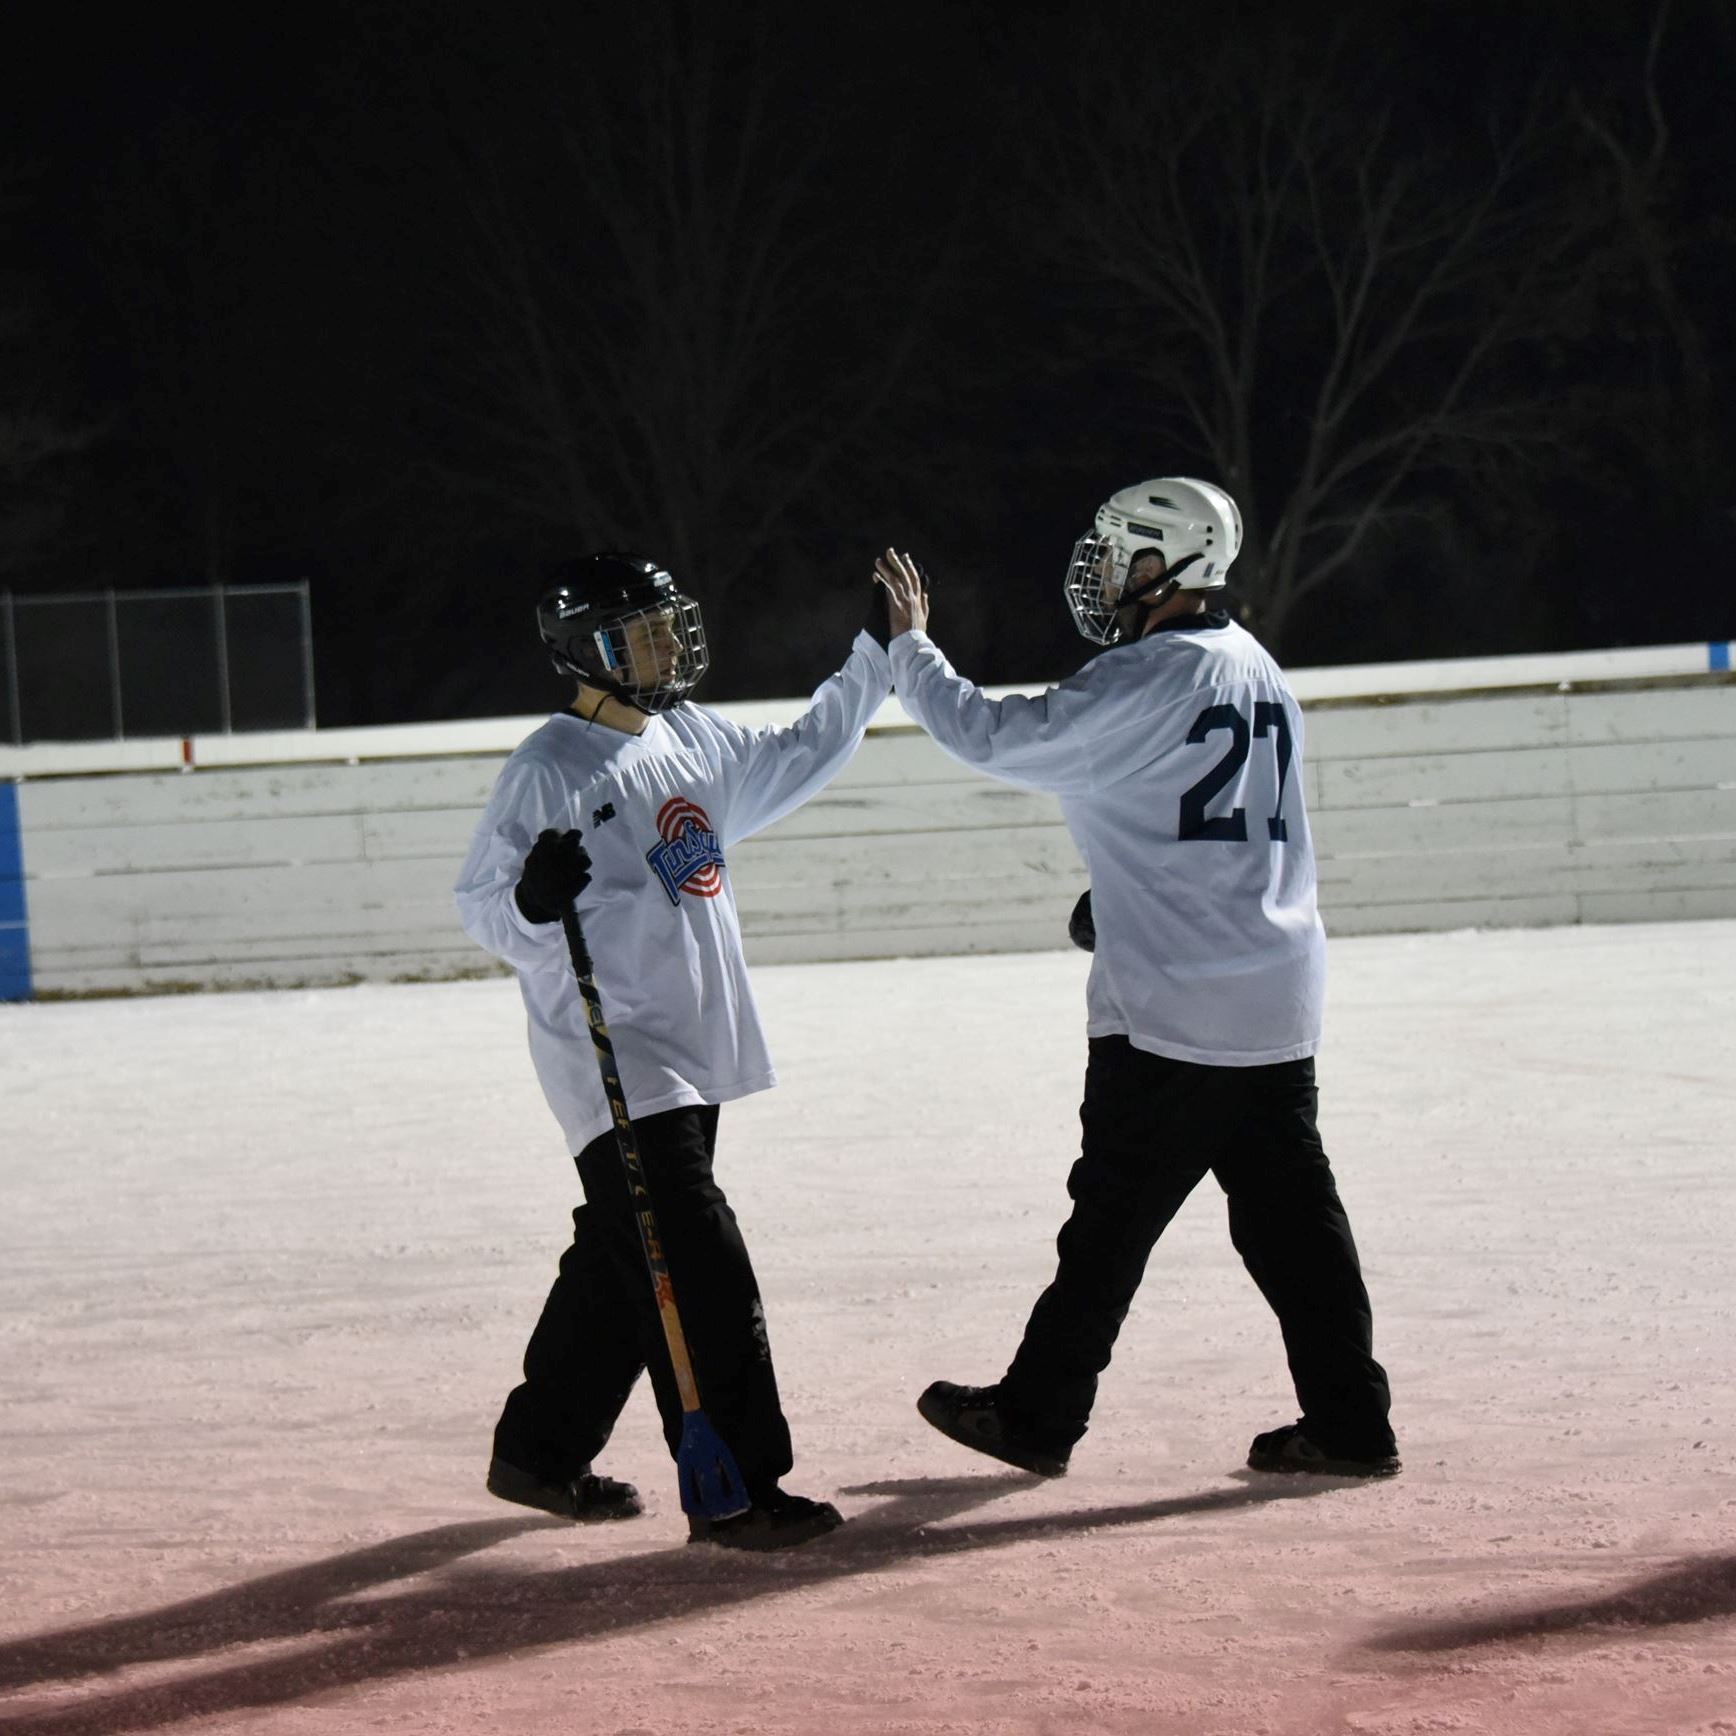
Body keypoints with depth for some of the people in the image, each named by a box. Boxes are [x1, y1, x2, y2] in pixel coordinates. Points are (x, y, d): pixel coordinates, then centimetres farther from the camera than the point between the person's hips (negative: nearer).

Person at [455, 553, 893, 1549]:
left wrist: (876, 657, 24)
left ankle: (540, 1453, 29)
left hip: (693, 1055, 8)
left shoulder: (695, 739, 12)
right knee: (700, 1272, -13)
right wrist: (533, 900, -32)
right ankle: (736, 1494, -10)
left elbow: (796, 762, 28)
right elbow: (484, 908, -10)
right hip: (612, 1064, -8)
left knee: (623, 1268, 16)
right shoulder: (551, 769, -11)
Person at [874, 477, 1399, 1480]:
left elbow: (993, 739, -12)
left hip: (1171, 1016, -8)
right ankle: (1351, 1425, 7)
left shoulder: (1147, 681, -13)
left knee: (1112, 1219, 2)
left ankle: (1037, 1417, 11)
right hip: (1281, 1011, 8)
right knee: (1291, 1216, 9)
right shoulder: (1260, 673, 14)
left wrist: (910, 644, 2)